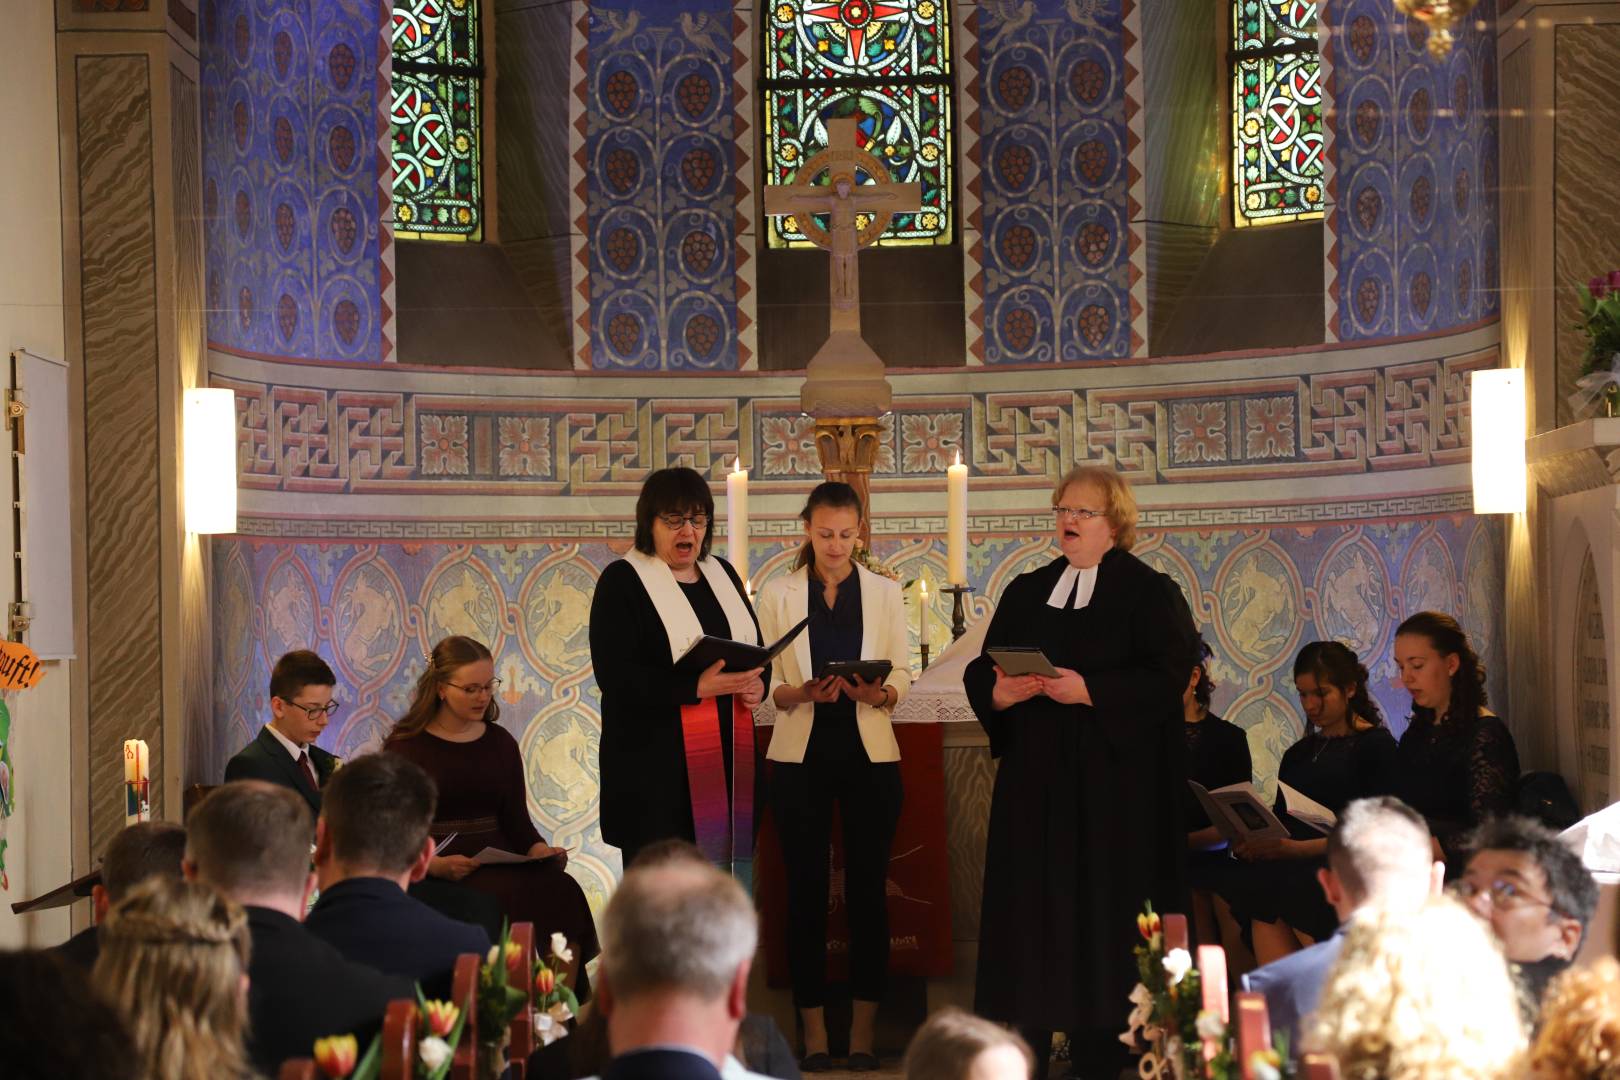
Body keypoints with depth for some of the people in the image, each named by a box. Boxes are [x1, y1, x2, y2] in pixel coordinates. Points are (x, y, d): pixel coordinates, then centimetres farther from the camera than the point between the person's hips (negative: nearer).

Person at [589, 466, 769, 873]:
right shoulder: (622, 581, -4)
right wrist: (697, 687, -24)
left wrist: (757, 684, -2)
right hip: (655, 769, -6)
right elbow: (615, 676, -14)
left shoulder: (721, 573, 15)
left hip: (727, 760, 6)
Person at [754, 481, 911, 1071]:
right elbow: (768, 686, 2)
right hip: (801, 754, 0)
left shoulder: (885, 593, 8)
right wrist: (804, 694, -19)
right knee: (806, 888, 0)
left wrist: (877, 693, -18)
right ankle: (813, 1027, 8)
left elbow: (902, 680, 4)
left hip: (869, 754, 1)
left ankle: (863, 1027, 8)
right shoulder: (778, 595, 5)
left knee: (868, 886, 0)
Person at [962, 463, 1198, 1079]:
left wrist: (1089, 692, -20)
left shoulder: (1148, 593, -1)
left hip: (1111, 782, -5)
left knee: (1100, 909, -4)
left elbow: (1168, 676, -12)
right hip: (1033, 780, 5)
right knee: (1027, 906, 0)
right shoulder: (1027, 593, 15)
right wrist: (997, 693, -10)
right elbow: (980, 670, 12)